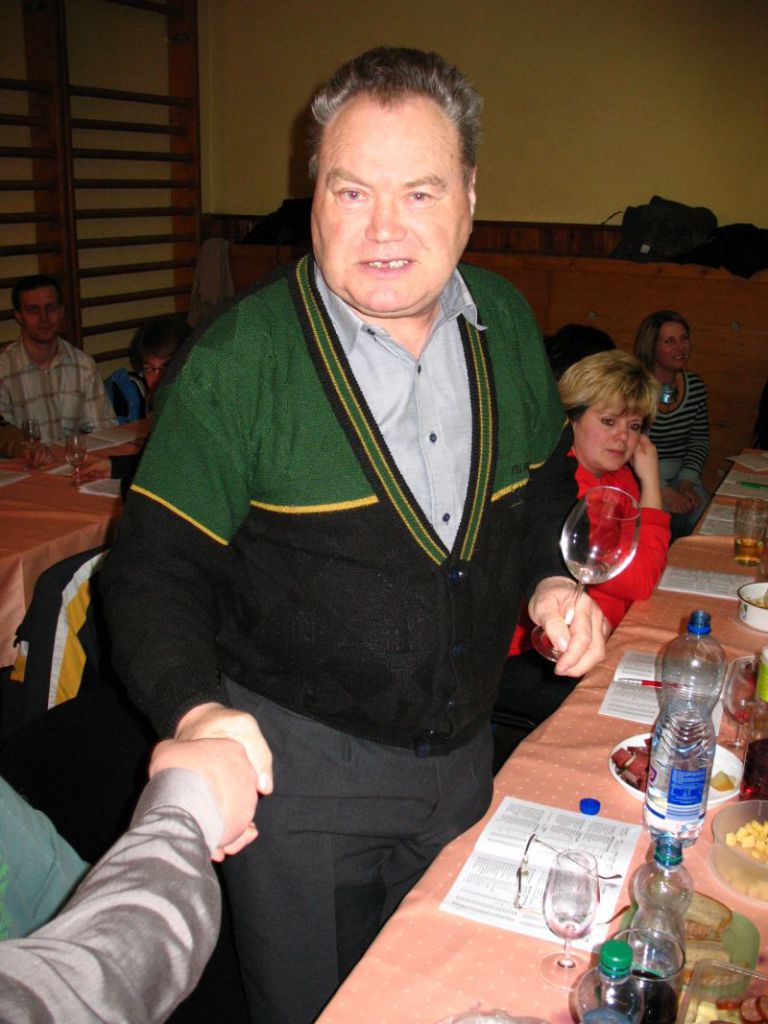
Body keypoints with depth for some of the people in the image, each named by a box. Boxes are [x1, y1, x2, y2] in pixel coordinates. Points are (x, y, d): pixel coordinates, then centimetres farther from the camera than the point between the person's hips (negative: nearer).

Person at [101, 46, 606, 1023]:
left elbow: (543, 481, 14)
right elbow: (156, 564, -16)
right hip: (294, 761, -4)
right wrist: (195, 710, -32)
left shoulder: (505, 324, -2)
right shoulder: (240, 357, -18)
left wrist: (550, 578, -4)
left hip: (462, 756, 5)